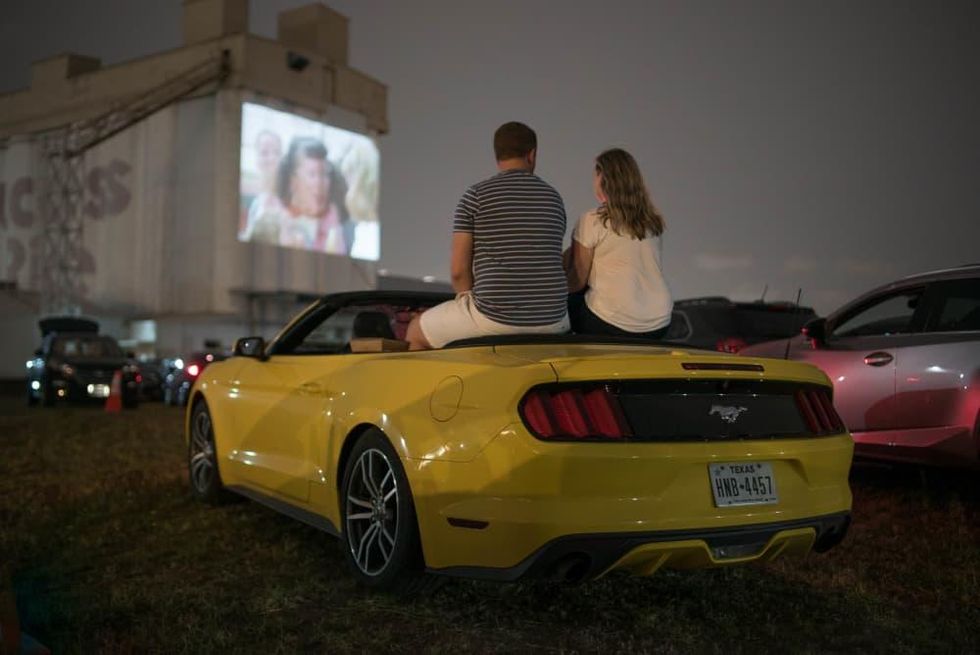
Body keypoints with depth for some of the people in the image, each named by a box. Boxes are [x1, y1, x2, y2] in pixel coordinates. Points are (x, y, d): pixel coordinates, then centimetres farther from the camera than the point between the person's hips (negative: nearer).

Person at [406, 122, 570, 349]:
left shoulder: (476, 196, -4)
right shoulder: (554, 198, 8)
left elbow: (459, 270, -4)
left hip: (495, 318, -3)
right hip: (552, 320, 4)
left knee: (416, 331, 21)